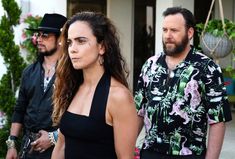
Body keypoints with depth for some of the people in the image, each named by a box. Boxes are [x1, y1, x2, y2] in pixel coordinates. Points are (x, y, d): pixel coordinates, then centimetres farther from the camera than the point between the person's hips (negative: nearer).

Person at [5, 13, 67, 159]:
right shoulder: (29, 72, 9)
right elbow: (20, 110, 11)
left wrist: (54, 137, -15)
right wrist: (12, 144, 6)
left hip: (58, 147, -5)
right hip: (29, 146, 5)